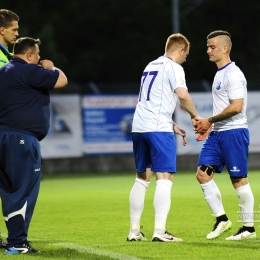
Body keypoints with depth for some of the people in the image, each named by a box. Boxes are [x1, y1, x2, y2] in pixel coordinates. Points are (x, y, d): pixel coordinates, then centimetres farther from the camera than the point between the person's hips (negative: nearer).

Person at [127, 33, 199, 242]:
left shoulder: (151, 66, 22)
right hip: (158, 129, -8)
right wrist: (195, 116, -4)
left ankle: (134, 231, 15)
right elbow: (182, 95, -20)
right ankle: (160, 231, -16)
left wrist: (172, 125, 27)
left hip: (139, 127, 8)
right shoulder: (173, 67, -4)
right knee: (165, 177, -8)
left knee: (142, 178, 14)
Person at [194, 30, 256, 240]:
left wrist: (210, 120, -15)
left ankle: (249, 228, 4)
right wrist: (208, 125, 13)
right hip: (218, 133, 9)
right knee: (203, 173, 1)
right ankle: (221, 219, 8)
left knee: (239, 179, -4)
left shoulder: (233, 74, -14)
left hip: (234, 132, -9)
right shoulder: (219, 74, 16)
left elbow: (236, 107, -22)